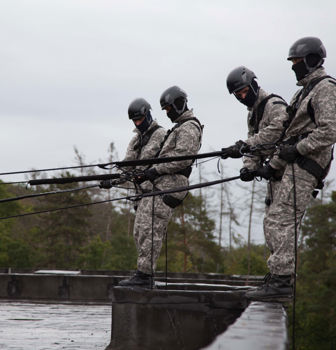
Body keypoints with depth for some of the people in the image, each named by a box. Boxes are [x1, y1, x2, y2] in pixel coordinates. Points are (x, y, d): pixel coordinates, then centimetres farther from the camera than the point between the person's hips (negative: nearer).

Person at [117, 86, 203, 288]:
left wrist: (156, 169, -18)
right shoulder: (180, 127, 28)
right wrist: (147, 173, 18)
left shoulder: (190, 127, -6)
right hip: (160, 183, 11)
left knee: (150, 229, -16)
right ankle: (145, 275, 5)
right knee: (141, 229, 6)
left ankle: (145, 276, -18)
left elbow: (182, 158, -19)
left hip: (170, 184, -11)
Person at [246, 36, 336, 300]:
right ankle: (281, 278, 11)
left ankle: (280, 280, -18)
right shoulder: (306, 90, 23)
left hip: (307, 165, -10)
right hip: (297, 165, 10)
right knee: (277, 221, 9)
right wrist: (275, 163, 23)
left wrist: (297, 149, -19)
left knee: (281, 220, -16)